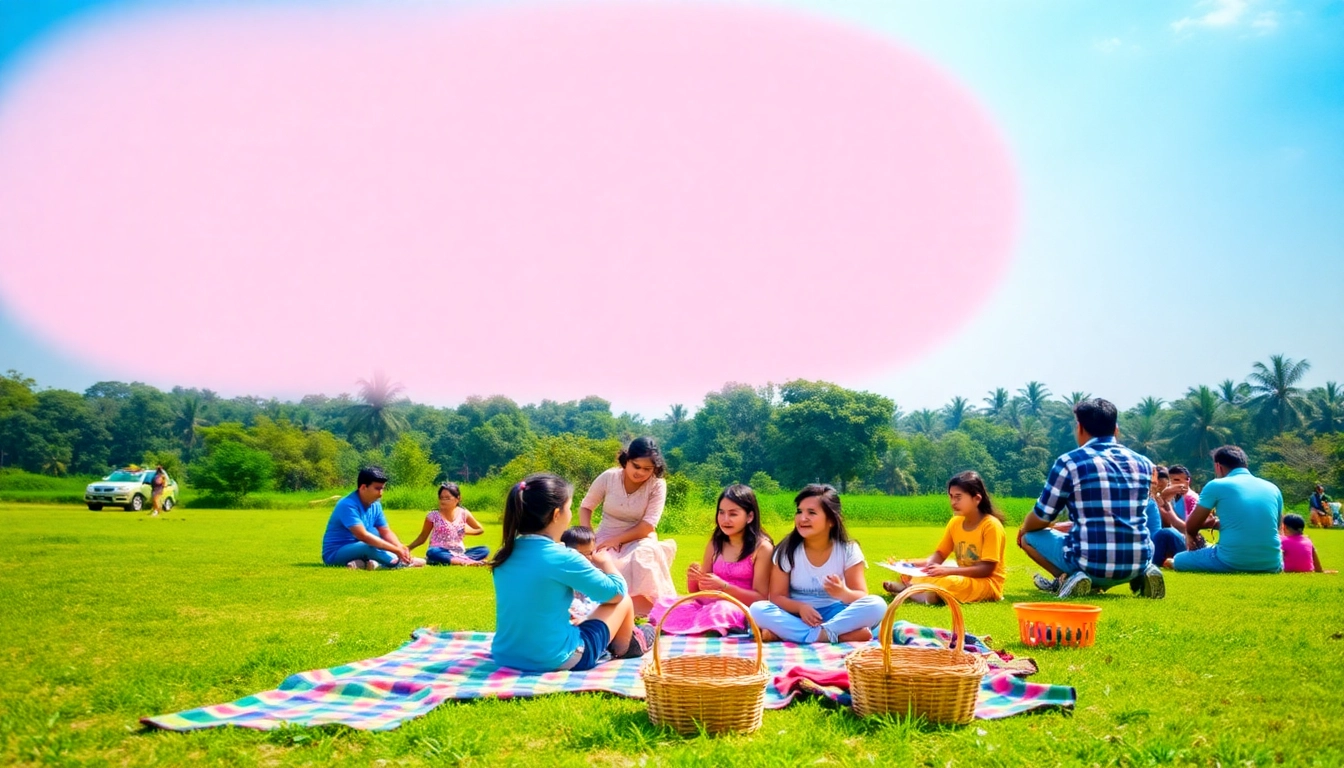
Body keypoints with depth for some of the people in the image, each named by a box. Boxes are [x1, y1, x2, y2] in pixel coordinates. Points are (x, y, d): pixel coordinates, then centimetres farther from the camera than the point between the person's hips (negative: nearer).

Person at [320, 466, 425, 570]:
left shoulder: (375, 505, 2)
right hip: (335, 554, -9)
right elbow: (363, 536, -33)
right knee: (370, 546, -35)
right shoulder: (348, 505, -23)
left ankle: (363, 563, -22)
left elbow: (386, 533, 4)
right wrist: (396, 550, -34)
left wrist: (400, 547, -19)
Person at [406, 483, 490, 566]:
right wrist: (407, 548, -3)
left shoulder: (463, 513, 1)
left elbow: (480, 530, 14)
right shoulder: (433, 515, -3)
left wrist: (466, 530, 4)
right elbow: (422, 537, 6)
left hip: (458, 553, 3)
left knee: (485, 550, -21)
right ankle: (468, 562, -48)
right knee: (432, 553, -39)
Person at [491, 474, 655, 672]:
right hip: (555, 660, -6)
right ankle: (625, 647, 40)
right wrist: (606, 562, 15)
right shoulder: (563, 558, -19)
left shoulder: (506, 554, 0)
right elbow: (616, 592, -5)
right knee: (623, 602, 14)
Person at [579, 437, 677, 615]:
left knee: (644, 556, -35)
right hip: (606, 539, 1)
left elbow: (648, 526, -17)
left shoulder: (657, 485, -13)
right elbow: (585, 507, 1)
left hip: (639, 540, -1)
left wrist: (617, 540, -23)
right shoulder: (608, 477, -10)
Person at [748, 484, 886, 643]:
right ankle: (839, 634, -34)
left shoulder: (848, 550, -6)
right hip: (799, 615, 0)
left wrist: (843, 593, -33)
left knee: (877, 605, -28)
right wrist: (800, 607, -27)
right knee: (757, 609, -30)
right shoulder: (787, 551, -7)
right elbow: (777, 596, -7)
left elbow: (862, 597, -10)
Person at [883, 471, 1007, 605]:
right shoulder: (955, 522, 4)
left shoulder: (991, 525, -17)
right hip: (964, 577, 8)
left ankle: (908, 589, -16)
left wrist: (947, 570, -29)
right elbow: (940, 555, 7)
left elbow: (986, 569, -21)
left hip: (988, 584, -8)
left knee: (947, 583, -36)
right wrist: (919, 564, -15)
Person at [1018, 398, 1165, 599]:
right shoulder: (1143, 463, 10)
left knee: (1029, 536, 19)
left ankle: (1068, 578, -4)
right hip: (1137, 564, 4)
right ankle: (1143, 573, 9)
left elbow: (1041, 519, 1)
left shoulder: (1069, 462, -6)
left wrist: (1024, 528, 26)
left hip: (1091, 564, -4)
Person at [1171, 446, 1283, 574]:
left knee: (1179, 560, 18)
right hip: (1270, 565, 4)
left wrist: (1190, 536, 34)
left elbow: (1191, 527, 9)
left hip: (1231, 562, -4)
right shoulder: (1272, 488, 13)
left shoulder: (1216, 485, 1)